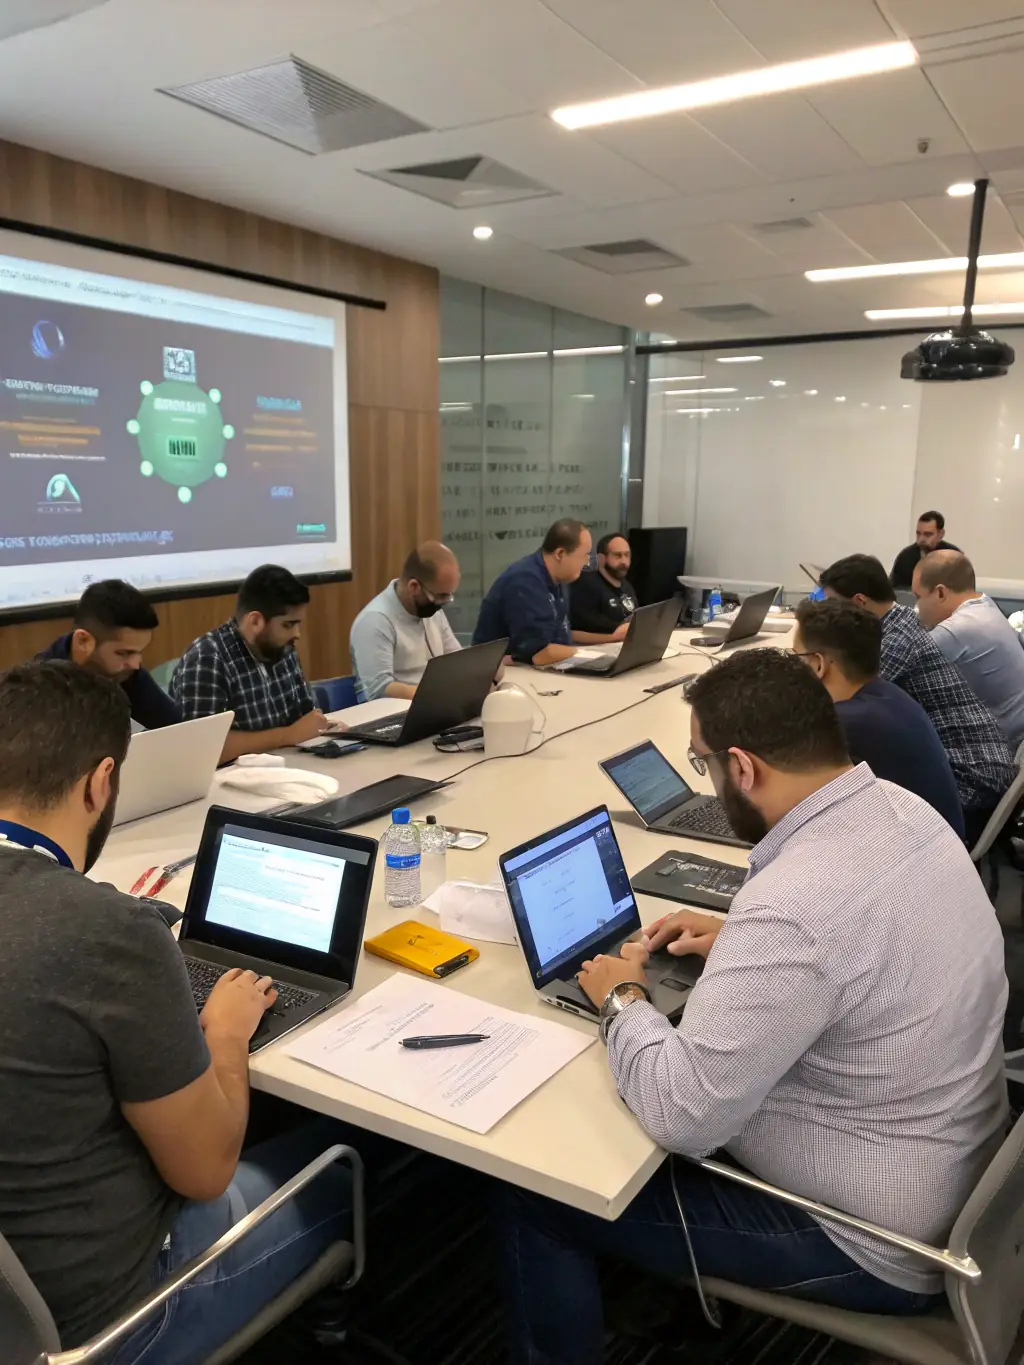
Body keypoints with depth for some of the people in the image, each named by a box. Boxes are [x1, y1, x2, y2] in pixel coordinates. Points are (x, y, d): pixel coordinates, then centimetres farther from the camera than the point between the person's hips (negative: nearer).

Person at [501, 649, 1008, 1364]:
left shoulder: (791, 907, -36)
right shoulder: (903, 808, -7)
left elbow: (680, 1117, -29)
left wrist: (622, 999, -12)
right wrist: (738, 940, 6)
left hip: (874, 1246, -8)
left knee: (539, 1198, 2)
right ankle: (668, 1288, 40)